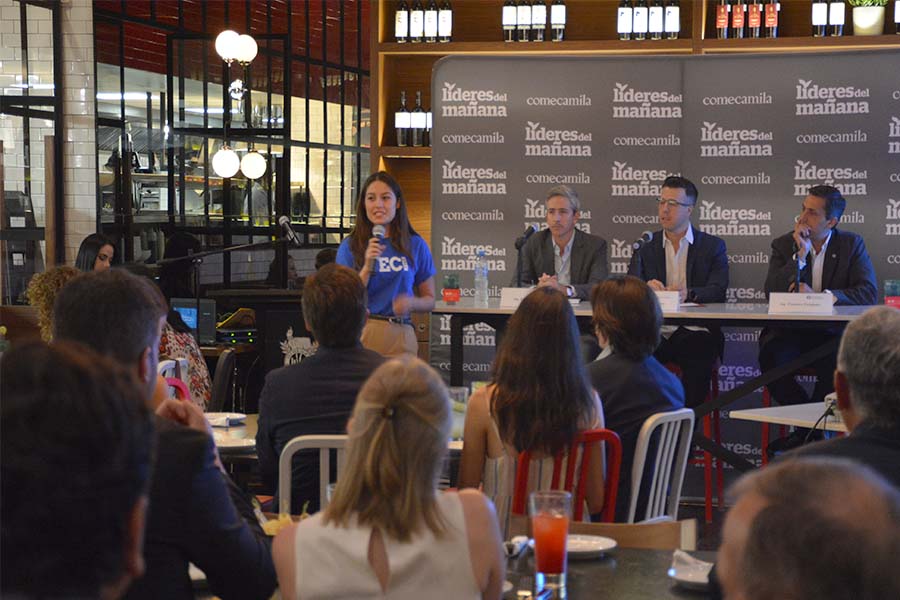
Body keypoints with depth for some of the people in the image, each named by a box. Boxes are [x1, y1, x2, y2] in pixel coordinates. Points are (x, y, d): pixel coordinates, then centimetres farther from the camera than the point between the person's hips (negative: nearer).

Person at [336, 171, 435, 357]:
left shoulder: (415, 245, 6)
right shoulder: (350, 246, 3)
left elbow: (429, 300, 13)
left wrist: (411, 302, -8)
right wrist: (367, 267, -11)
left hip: (400, 335, 1)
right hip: (362, 334, -1)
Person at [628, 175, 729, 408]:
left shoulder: (713, 246, 10)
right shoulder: (646, 246, 16)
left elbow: (718, 291, -4)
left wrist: (688, 293, -26)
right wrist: (646, 288, -21)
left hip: (694, 331, -2)